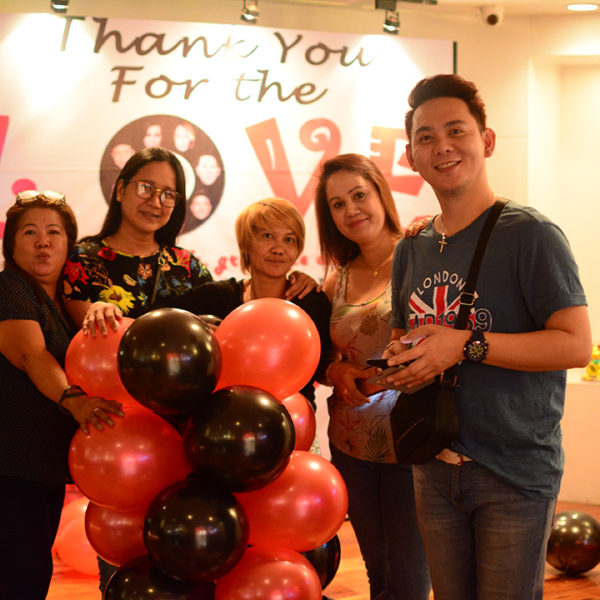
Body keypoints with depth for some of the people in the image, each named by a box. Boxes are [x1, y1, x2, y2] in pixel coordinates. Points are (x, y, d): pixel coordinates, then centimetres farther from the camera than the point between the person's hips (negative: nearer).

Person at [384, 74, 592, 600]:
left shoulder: (530, 235, -11)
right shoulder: (411, 250, 10)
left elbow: (576, 345, -18)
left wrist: (465, 345, -22)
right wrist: (401, 358, -2)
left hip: (516, 475, -6)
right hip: (436, 468, 6)